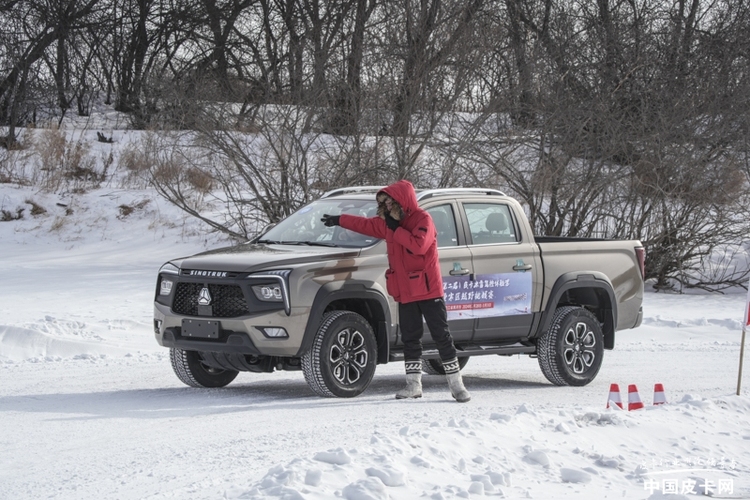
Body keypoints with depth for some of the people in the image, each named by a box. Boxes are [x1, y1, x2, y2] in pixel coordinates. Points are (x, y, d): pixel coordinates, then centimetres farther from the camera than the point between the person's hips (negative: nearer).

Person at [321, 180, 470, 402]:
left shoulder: (422, 219, -11)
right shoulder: (387, 223, 12)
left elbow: (419, 245, -27)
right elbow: (366, 224, 27)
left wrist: (396, 229, -19)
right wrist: (339, 220, 34)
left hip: (428, 290, -7)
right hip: (405, 293, 7)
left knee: (442, 336, -5)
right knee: (410, 338, 7)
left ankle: (456, 385, -2)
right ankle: (413, 384, 11)